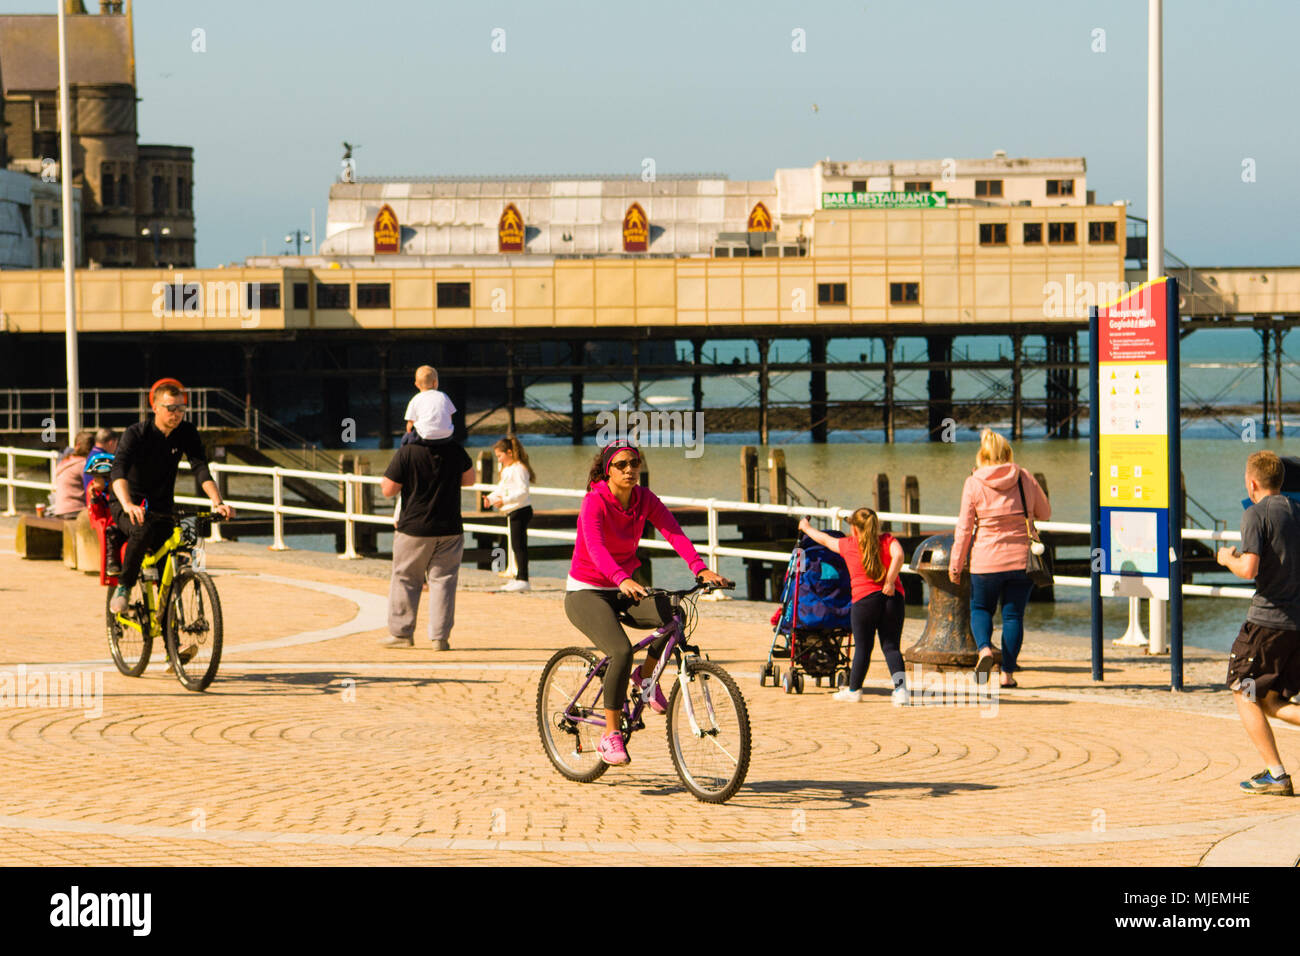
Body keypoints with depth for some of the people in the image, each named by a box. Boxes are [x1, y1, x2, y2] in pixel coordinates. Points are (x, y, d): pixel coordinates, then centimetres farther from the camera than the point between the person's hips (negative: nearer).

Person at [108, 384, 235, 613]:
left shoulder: (187, 432, -5)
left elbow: (200, 468, -14)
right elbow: (118, 471, -32)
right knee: (142, 530, -36)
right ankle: (123, 587, -18)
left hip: (161, 508, 4)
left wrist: (217, 503, -32)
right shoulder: (136, 434, -18)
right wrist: (128, 505, -52)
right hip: (129, 507, -4)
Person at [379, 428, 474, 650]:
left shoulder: (407, 452, -14)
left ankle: (401, 633, 13)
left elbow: (388, 489, -11)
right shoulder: (455, 451, -4)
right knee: (443, 581, 6)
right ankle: (440, 637, 2)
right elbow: (469, 479, 12)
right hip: (450, 529, 2)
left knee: (405, 579, 11)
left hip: (414, 529, -2)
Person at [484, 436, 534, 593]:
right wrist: (490, 498, 8)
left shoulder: (518, 469, -14)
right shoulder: (506, 469, 19)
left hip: (520, 510, -10)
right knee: (516, 546, 14)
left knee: (519, 546, -10)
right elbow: (501, 489, 25)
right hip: (512, 512, 10)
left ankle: (523, 580, -11)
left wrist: (504, 500, -28)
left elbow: (523, 491, -22)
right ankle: (518, 578, 20)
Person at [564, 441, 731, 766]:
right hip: (585, 592, -5)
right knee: (622, 652, -29)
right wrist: (622, 580, -55)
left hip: (622, 589, 5)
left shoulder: (644, 499, -4)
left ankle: (646, 676, 6)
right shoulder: (594, 502, -19)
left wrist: (701, 569, -36)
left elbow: (674, 532, -18)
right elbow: (595, 547, -36)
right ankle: (610, 736, -15)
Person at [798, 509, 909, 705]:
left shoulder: (848, 544, 9)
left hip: (865, 598, -2)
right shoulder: (888, 540, 9)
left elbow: (824, 539, 26)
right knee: (891, 646, 5)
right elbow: (898, 555, -12)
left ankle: (853, 689, 21)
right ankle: (901, 688, -8)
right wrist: (890, 581, -10)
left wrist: (806, 528, 44)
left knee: (863, 647, 8)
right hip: (893, 598, 2)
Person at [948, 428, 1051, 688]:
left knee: (980, 608, 16)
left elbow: (964, 529, -3)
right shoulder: (1025, 479, 0)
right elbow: (1045, 513, 13)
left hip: (986, 561, -1)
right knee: (1013, 614, 9)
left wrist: (956, 565, 4)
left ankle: (985, 647, -11)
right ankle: (1008, 672, 6)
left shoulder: (973, 484, -5)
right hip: (1021, 559, 1)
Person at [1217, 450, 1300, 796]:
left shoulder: (1257, 515, -9)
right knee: (1271, 702, 16)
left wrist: (1229, 559, 2)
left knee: (1245, 695, 7)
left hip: (1267, 620, -7)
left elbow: (1249, 569, -20)